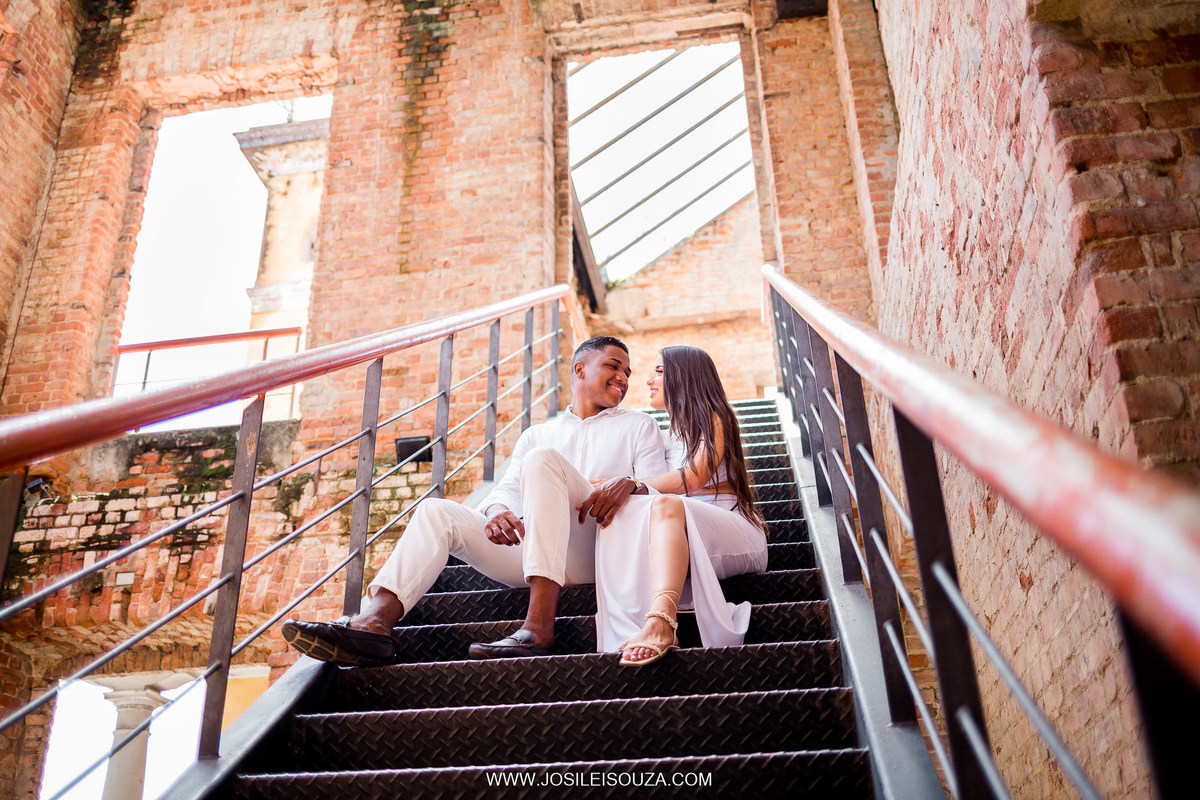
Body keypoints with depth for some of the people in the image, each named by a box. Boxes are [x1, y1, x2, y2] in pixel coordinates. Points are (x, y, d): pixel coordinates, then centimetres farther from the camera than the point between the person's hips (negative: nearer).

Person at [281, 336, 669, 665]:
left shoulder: (638, 425, 22)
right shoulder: (537, 434, 29)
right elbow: (506, 488, 14)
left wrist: (628, 486, -16)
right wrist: (498, 511, -11)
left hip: (600, 552, -4)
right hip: (533, 553, 4)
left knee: (542, 458, -28)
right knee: (437, 511, -14)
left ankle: (539, 627, -41)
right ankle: (373, 622, -37)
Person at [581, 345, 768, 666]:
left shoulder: (713, 418, 8)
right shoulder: (672, 432, 31)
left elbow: (694, 477, -10)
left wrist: (628, 486, -17)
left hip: (732, 525, -5)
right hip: (679, 534, 5)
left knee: (666, 505, -39)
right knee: (617, 522, -27)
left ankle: (660, 621, -62)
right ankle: (633, 634, -52)